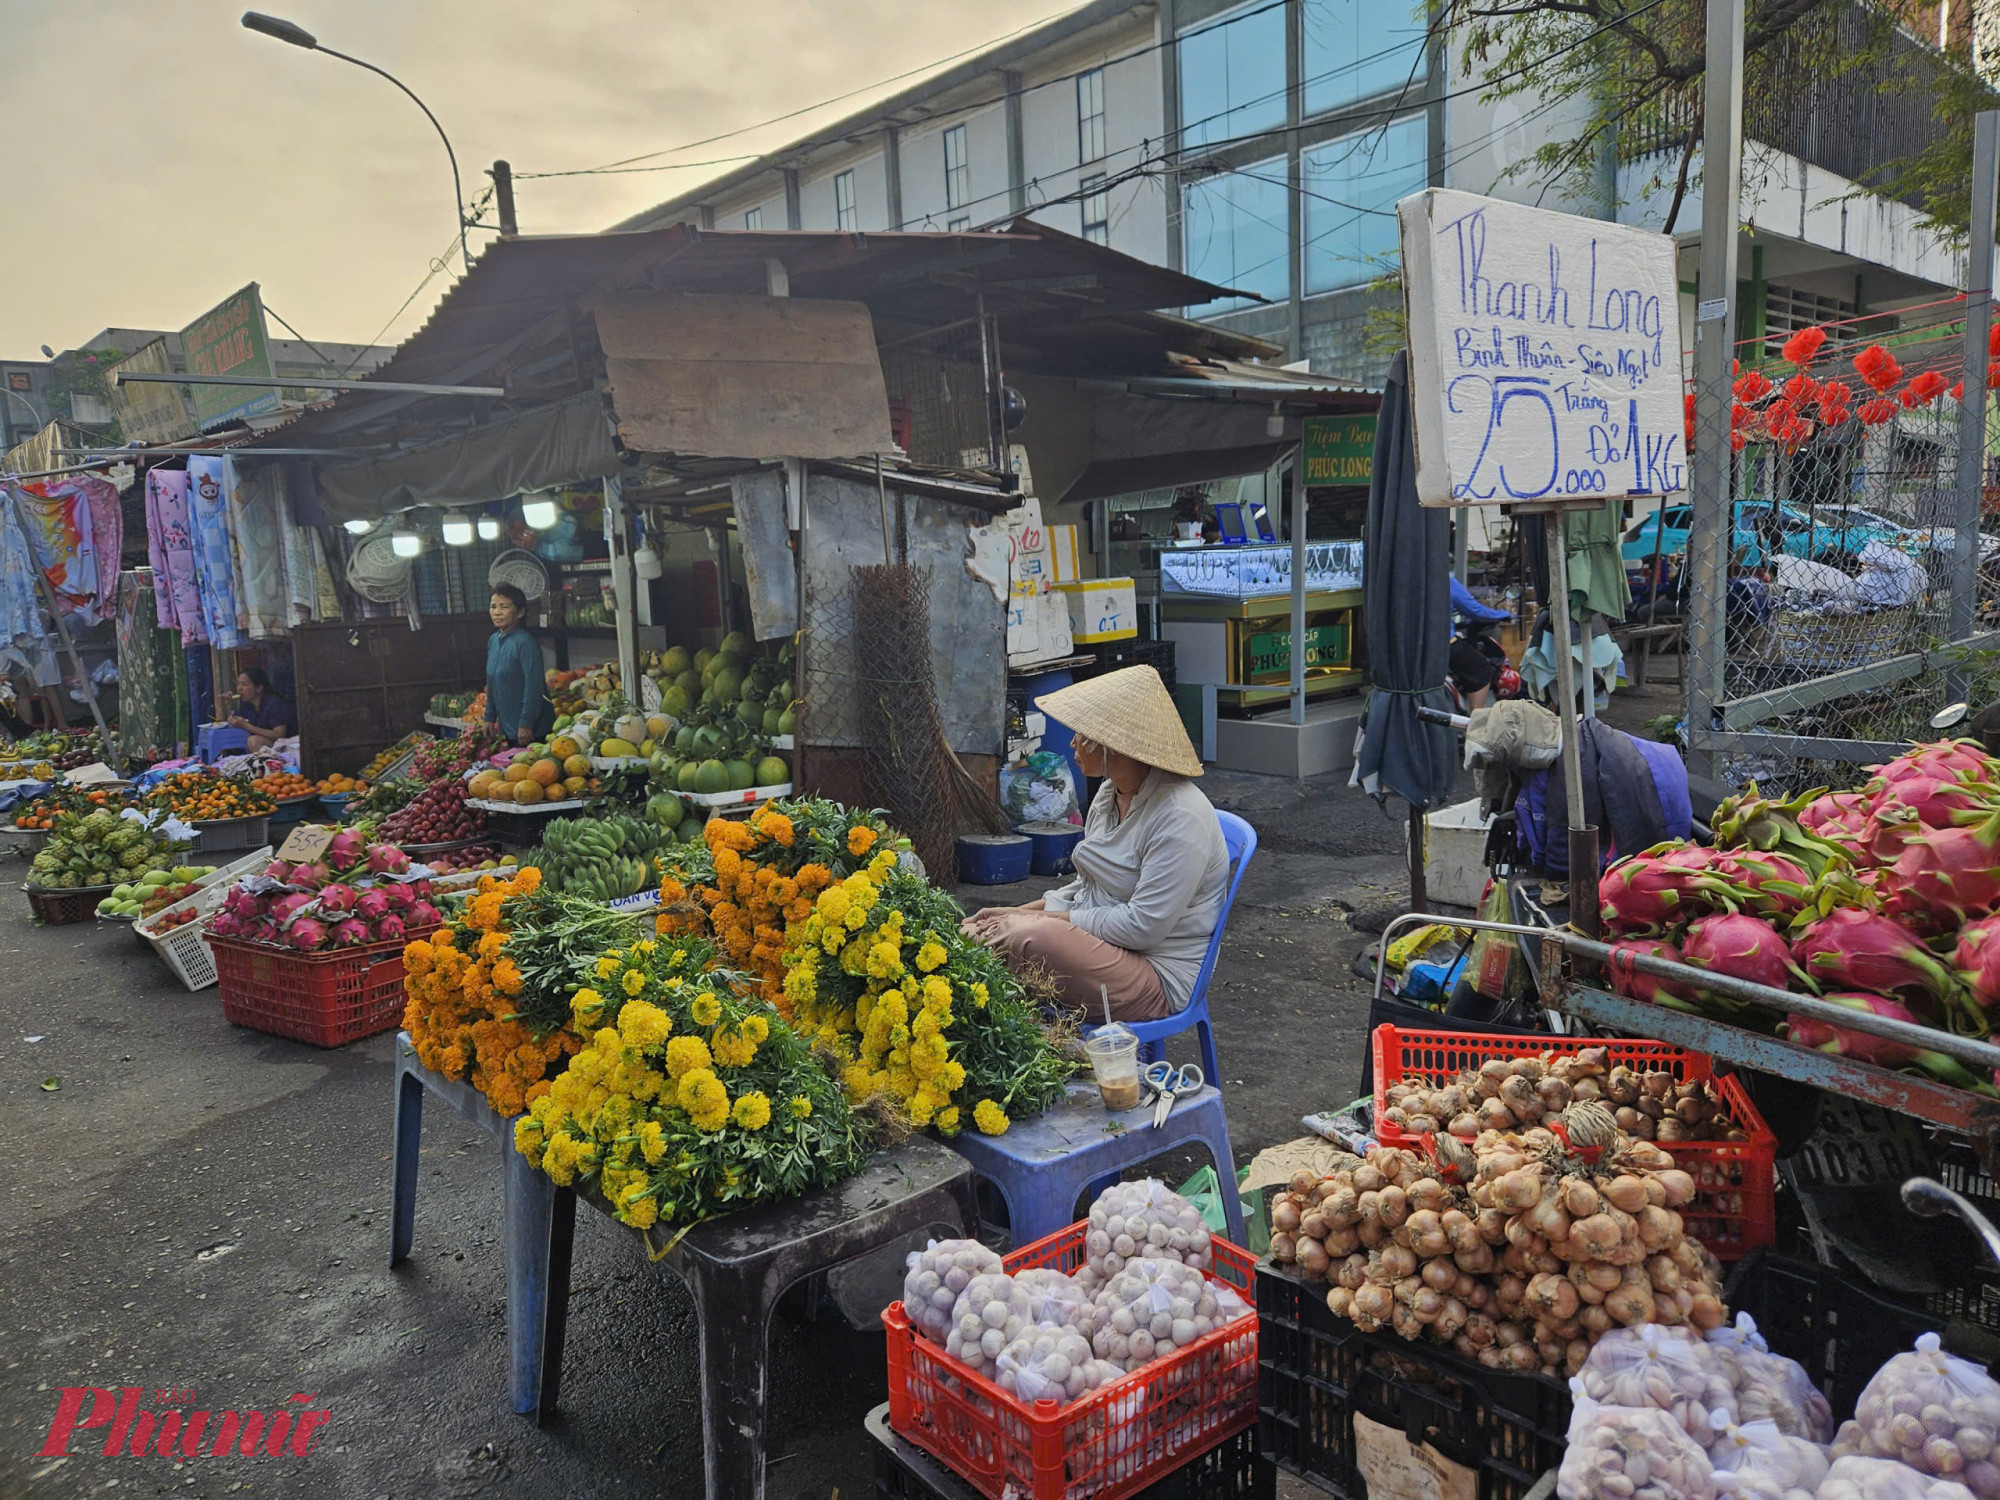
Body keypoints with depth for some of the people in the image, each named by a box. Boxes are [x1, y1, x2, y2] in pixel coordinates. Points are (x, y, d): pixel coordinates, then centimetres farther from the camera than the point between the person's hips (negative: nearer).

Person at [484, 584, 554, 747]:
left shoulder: (525, 642, -15)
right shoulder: (493, 640, 9)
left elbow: (533, 687, -19)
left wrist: (526, 725, -20)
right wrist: (489, 719, 15)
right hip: (507, 727, 8)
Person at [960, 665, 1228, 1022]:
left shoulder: (1182, 817, -21)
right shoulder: (1109, 793, 9)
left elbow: (1144, 925, -24)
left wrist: (1042, 920, -19)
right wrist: (1020, 911, 4)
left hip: (1159, 979, -9)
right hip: (1099, 944, 9)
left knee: (1027, 939, -32)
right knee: (971, 934, -9)